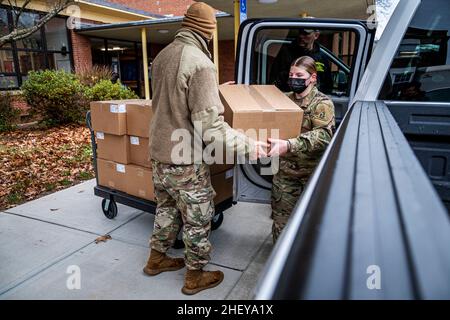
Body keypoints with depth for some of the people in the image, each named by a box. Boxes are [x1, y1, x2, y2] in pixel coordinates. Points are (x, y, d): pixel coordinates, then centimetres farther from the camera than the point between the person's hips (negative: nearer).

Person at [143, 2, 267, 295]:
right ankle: (196, 277, 30)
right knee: (198, 219, 11)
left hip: (159, 153, 8)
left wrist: (214, 90, 24)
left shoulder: (162, 56, 5)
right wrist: (248, 146, -17)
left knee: (167, 208, 25)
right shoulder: (201, 63, -21)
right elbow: (210, 127, -25)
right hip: (185, 161, -8)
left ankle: (157, 258, 43)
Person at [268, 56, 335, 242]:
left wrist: (288, 145, -38)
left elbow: (324, 135, -24)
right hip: (284, 172, 4)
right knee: (281, 221, 11)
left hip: (311, 174, -4)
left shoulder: (322, 103, -8)